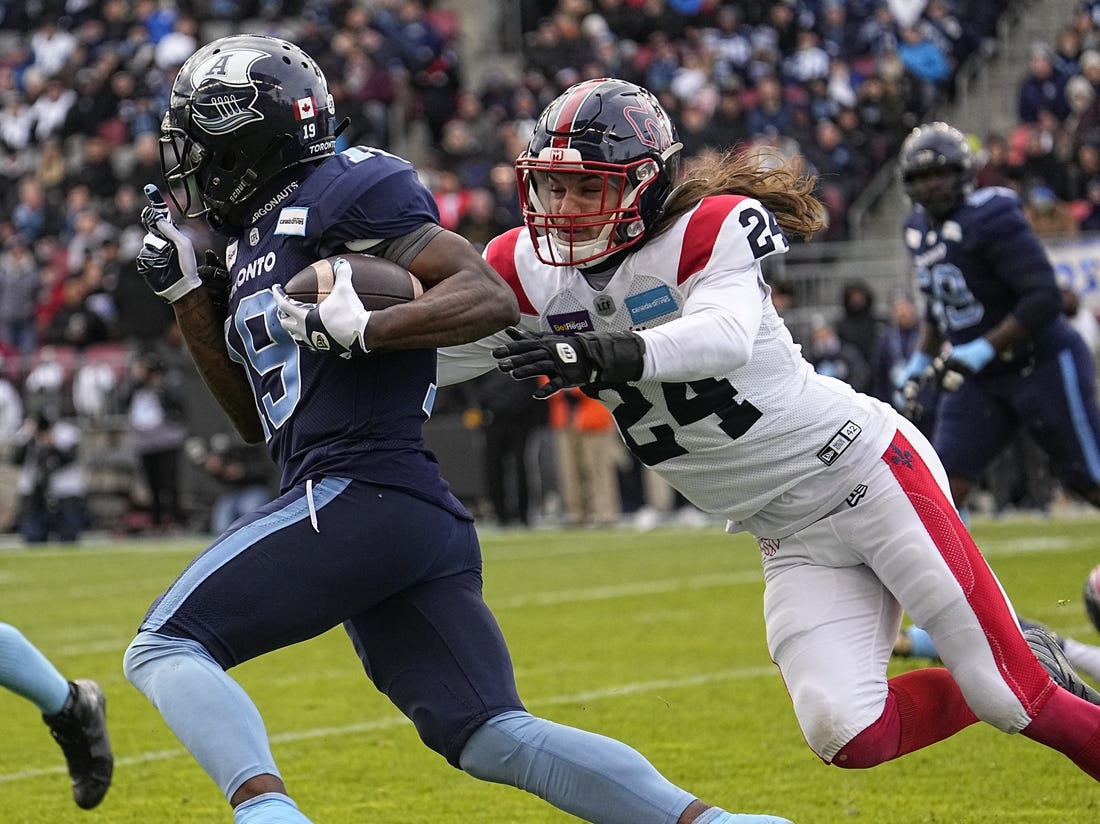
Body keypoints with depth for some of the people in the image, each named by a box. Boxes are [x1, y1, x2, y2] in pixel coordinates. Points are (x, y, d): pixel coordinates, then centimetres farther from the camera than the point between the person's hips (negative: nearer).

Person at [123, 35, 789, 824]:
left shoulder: (347, 188, -2)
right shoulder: (252, 249, 25)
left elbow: (490, 297, -9)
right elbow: (255, 413, 31)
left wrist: (356, 330, -19)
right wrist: (185, 291, 24)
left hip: (354, 495, -9)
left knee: (163, 649, -7)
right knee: (496, 740, 0)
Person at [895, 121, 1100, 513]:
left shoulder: (991, 219, -21)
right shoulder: (919, 228, 6)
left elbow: (1044, 300, -26)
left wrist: (982, 351, -28)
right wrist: (921, 358, 12)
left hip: (1043, 363, -7)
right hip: (981, 379, 8)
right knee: (945, 481, -6)